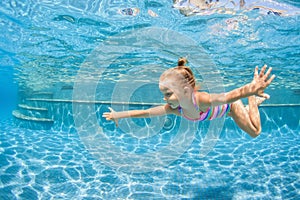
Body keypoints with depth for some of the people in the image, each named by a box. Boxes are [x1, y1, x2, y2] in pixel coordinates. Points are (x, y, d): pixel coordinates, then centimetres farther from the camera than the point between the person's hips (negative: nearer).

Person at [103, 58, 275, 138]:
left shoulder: (202, 99, -50)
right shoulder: (175, 108, -33)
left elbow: (228, 97, -68)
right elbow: (146, 112, -25)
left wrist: (251, 89, -87)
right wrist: (119, 115, -19)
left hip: (230, 105, -5)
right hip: (219, 109, 5)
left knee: (254, 132, 11)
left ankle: (254, 99, 25)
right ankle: (259, 100, 54)